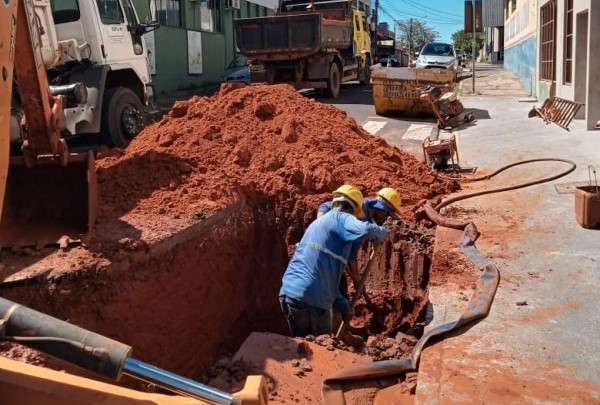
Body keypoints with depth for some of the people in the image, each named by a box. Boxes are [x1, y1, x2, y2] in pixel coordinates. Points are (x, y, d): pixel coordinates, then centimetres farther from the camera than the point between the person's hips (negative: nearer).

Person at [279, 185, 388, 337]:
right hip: (310, 298, -8)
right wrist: (382, 232, 0)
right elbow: (366, 230, -25)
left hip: (289, 293, 8)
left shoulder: (318, 223, 24)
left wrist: (343, 305, 29)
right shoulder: (340, 218, -2)